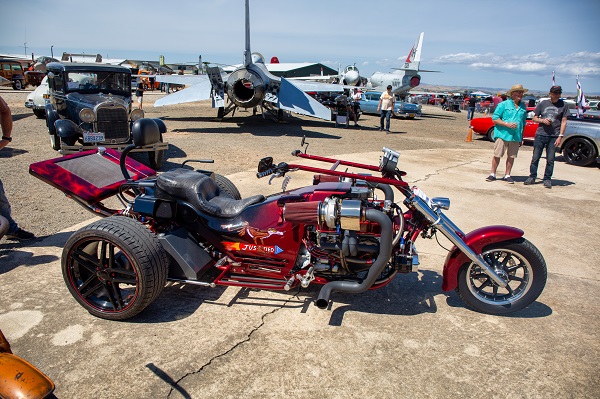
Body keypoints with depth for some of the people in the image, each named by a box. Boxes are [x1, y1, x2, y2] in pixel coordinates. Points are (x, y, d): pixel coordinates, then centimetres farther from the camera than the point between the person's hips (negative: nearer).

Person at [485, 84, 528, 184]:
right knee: (497, 155, -1)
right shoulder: (503, 104, -1)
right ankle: (492, 174, 10)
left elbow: (523, 123, 21)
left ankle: (507, 175, 16)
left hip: (516, 136, 4)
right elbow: (495, 118, -5)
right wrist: (507, 124, -17)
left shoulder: (523, 107, 14)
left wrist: (522, 138, 18)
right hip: (502, 134, -4)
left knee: (511, 156, 6)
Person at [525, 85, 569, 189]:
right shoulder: (543, 103, 8)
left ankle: (547, 179, 11)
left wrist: (560, 136, -5)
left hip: (554, 136, -1)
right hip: (540, 134, 1)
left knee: (550, 160, 2)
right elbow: (534, 118, 12)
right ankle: (532, 177, 13)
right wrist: (542, 120, -10)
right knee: (535, 158, 3)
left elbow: (563, 121, 3)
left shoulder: (563, 105, 5)